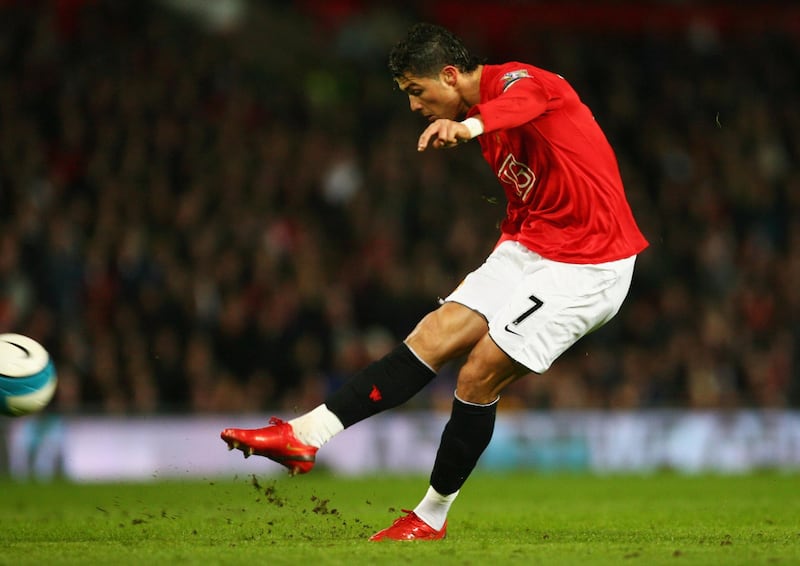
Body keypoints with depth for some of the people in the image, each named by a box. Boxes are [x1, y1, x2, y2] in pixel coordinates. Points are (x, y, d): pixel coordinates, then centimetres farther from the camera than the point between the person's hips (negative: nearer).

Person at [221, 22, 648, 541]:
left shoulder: (519, 80, -16)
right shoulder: (491, 131, 14)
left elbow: (527, 100, -43)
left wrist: (468, 125, -64)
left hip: (586, 267, -9)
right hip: (527, 248, 9)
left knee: (477, 376, -10)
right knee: (433, 336, -4)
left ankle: (432, 517, 5)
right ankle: (306, 435, -10)